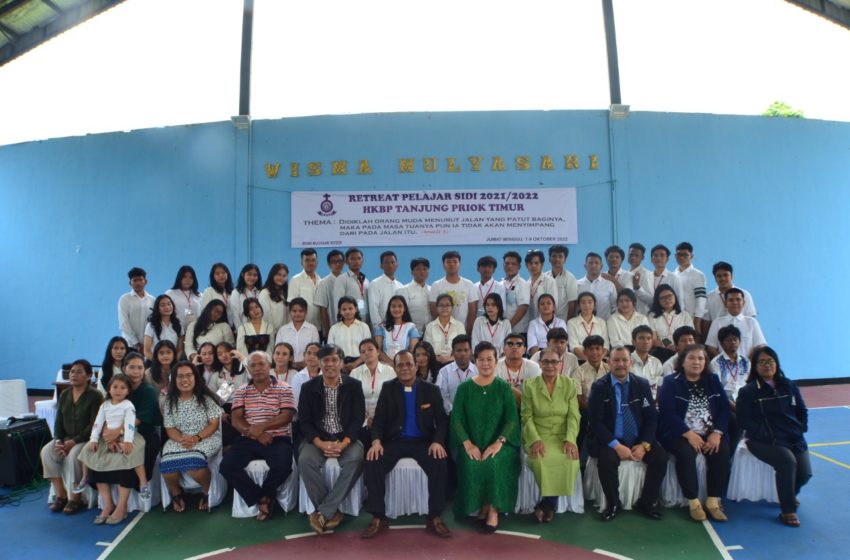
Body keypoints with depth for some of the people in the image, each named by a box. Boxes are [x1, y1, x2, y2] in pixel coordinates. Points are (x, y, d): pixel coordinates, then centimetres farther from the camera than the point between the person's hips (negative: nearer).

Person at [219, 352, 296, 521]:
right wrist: (254, 433, -16)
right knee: (227, 466, -21)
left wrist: (261, 427, -21)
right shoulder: (242, 391, 10)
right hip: (248, 440, 3)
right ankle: (262, 498, -6)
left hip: (278, 439, -3)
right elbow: (236, 420, 1)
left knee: (283, 466, -31)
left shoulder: (284, 389, 1)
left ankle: (264, 495, 4)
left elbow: (286, 416, -9)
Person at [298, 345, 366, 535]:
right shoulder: (308, 387, 3)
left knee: (356, 459, -31)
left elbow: (358, 418, -3)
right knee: (305, 460, -30)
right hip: (318, 439, 1)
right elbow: (304, 421, -1)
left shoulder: (354, 386, 1)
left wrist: (343, 443, -20)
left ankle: (323, 512, -22)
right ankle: (332, 511, -16)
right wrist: (320, 443, -19)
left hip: (346, 438, 0)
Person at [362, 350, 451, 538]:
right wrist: (376, 441, -18)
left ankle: (434, 517, -13)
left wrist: (437, 441, -18)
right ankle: (378, 518, -11)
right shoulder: (388, 388, 5)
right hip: (394, 440, 1)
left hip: (423, 441, -1)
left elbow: (442, 420, 2)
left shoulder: (431, 390, 3)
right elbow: (379, 419, 1)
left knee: (440, 463, -30)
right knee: (372, 463, -26)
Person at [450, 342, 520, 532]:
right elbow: (456, 419, -1)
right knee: (471, 464, -28)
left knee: (494, 463, -30)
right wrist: (468, 444, -16)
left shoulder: (504, 388, 4)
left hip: (498, 444, -1)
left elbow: (512, 419, -3)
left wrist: (498, 442, -19)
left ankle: (493, 510, -13)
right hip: (471, 444, 1)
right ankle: (482, 507, -5)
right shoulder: (464, 388, 4)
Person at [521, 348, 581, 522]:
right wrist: (535, 440, -17)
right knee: (540, 459, -32)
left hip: (563, 435, 1)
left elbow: (573, 415, 0)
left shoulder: (569, 384, 5)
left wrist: (570, 440, -16)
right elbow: (527, 417, -1)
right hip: (538, 436, -1)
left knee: (570, 460, -29)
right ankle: (550, 503, -6)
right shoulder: (529, 385, 2)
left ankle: (547, 503, -6)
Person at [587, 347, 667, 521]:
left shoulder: (642, 384, 4)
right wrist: (617, 446, -22)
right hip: (610, 441, -3)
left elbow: (652, 417, 3)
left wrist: (644, 444, -13)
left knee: (660, 456, -20)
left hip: (638, 440, 3)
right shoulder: (599, 387, -6)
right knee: (607, 459, -32)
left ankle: (647, 502, 3)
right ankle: (613, 504, -6)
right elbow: (596, 422, -11)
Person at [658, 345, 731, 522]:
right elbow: (667, 412, -11)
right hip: (680, 433, -4)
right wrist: (689, 434, -20)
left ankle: (713, 501, -12)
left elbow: (724, 408, 4)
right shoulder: (671, 383, -1)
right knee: (686, 453, -31)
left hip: (710, 434, 4)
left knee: (722, 452, -24)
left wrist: (717, 433, -12)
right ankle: (693, 502, -17)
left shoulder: (713, 381, 12)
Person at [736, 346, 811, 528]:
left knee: (805, 473, -13)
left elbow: (802, 411, 21)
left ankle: (789, 495, 25)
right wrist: (768, 435, -15)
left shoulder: (788, 386, 13)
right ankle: (787, 511, -16)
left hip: (794, 438, 5)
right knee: (788, 461, -30)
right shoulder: (748, 391, -1)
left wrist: (801, 430, 5)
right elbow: (744, 421, -6)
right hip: (764, 442, -5)